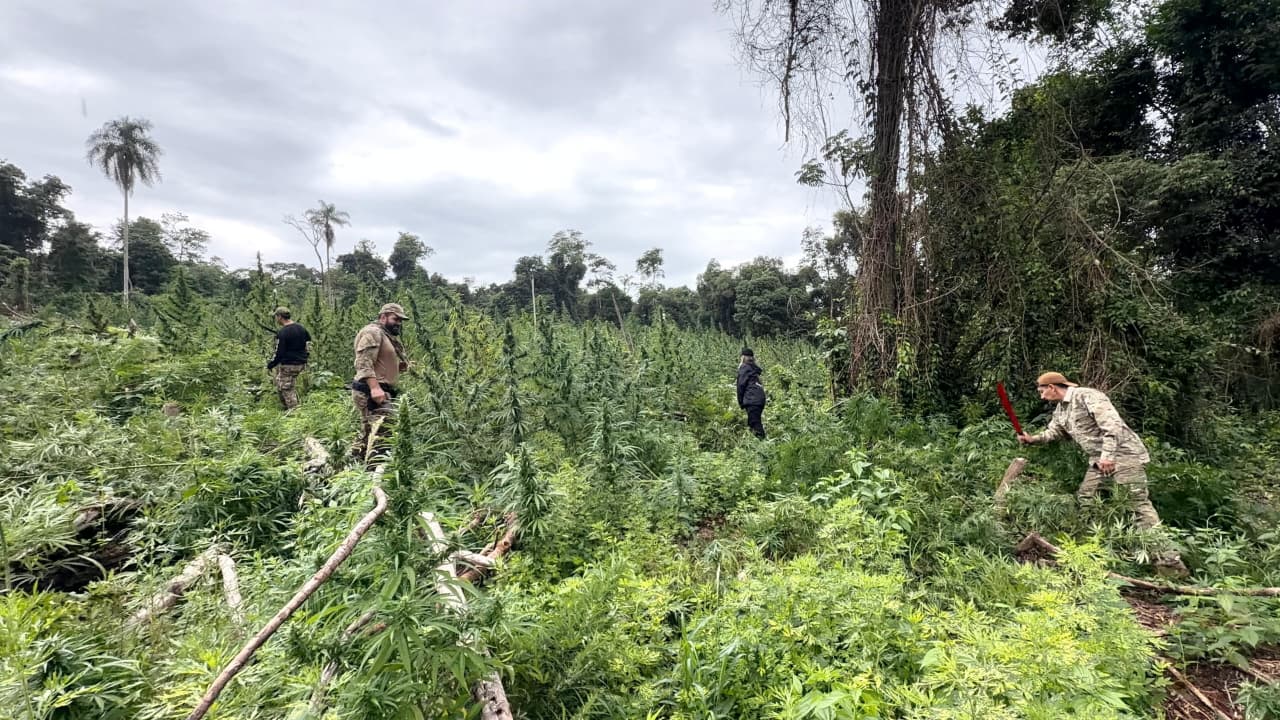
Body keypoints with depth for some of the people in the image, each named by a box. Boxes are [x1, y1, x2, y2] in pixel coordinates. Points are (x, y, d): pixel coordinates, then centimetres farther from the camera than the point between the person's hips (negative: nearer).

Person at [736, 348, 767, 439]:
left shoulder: (744, 368, -1)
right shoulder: (755, 369, 21)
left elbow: (741, 385, -5)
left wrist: (740, 402, 2)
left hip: (751, 400, -8)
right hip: (760, 399, 8)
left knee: (755, 425, -10)